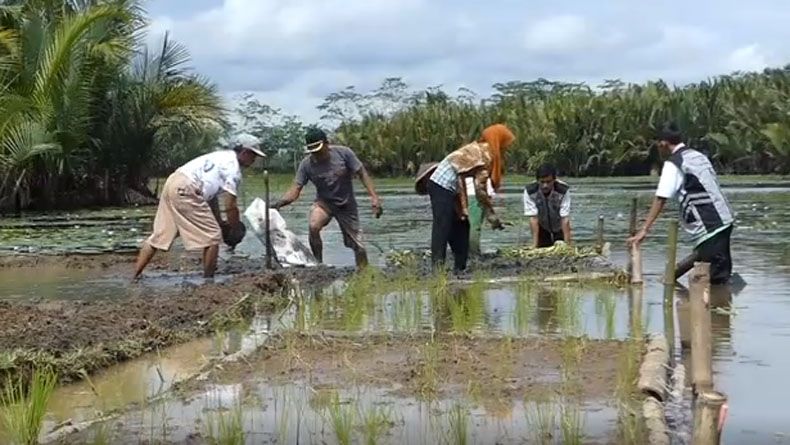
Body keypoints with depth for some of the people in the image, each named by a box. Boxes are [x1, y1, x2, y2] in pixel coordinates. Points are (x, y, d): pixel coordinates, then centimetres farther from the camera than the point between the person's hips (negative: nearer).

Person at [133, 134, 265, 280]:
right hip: (185, 190, -10)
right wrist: (235, 227, 10)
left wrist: (219, 222, 28)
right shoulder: (234, 168, -3)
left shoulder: (222, 157, 25)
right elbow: (230, 206, -5)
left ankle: (136, 275, 13)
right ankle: (208, 278, 6)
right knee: (212, 236, 0)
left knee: (159, 235, 14)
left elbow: (210, 195, 28)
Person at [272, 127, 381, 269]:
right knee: (313, 227, -30)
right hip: (324, 202, 1)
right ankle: (319, 264, -13)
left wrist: (374, 197, -20)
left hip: (347, 204, 0)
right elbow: (295, 189, -15)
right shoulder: (306, 164, -14)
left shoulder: (343, 153, -18)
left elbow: (362, 174, -12)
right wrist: (280, 203, -34)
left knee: (357, 245, -2)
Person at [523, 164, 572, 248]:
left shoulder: (564, 190, -32)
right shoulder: (529, 191, -30)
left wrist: (567, 243, -35)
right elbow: (533, 218, -30)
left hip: (559, 227, 0)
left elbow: (565, 218, -32)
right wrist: (535, 244, -33)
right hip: (542, 226, 0)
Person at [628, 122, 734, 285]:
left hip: (708, 227, -8)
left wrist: (645, 229, -13)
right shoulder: (698, 156, 18)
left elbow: (660, 199, -12)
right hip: (725, 218, 8)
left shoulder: (673, 164, -6)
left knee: (715, 275, -7)